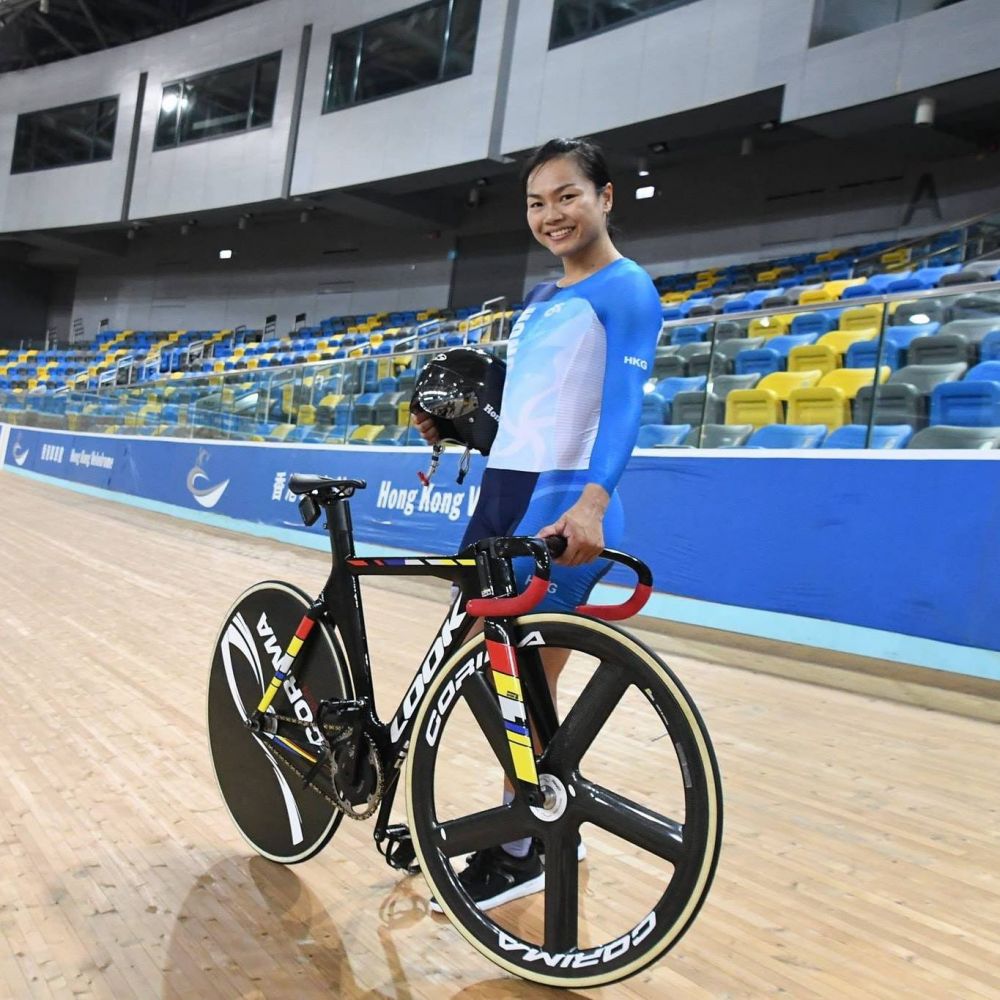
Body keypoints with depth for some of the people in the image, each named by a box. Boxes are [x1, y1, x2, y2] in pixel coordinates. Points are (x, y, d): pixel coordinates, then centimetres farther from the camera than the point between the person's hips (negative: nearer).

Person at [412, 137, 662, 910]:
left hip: (561, 505, -9)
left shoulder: (626, 288, -7)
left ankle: (520, 850, 15)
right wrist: (455, 427, 11)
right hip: (502, 491, 9)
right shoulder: (540, 298, 19)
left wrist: (591, 502, -35)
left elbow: (623, 403, -21)